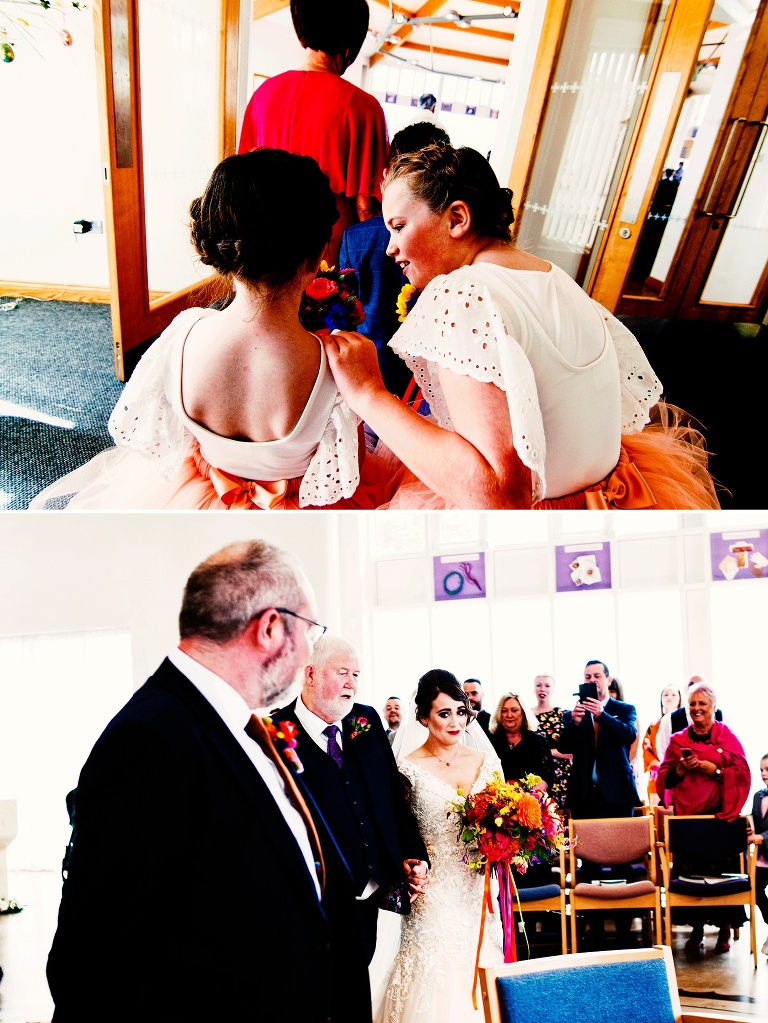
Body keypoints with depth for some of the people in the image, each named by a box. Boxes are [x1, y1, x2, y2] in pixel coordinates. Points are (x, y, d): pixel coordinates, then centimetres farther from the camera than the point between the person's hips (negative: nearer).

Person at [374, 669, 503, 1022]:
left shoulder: (486, 762, 6)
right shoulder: (408, 768, -6)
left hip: (477, 895, 4)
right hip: (433, 896, -3)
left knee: (478, 976, 7)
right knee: (435, 984, -2)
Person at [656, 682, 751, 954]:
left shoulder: (727, 737, 5)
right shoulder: (678, 740, 11)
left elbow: (742, 775, -1)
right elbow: (664, 779, 8)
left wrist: (713, 769, -12)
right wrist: (681, 769, -10)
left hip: (720, 814, -2)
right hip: (686, 816, 2)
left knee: (721, 869, -6)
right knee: (690, 871, -2)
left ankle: (725, 930, 6)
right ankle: (696, 929, 8)